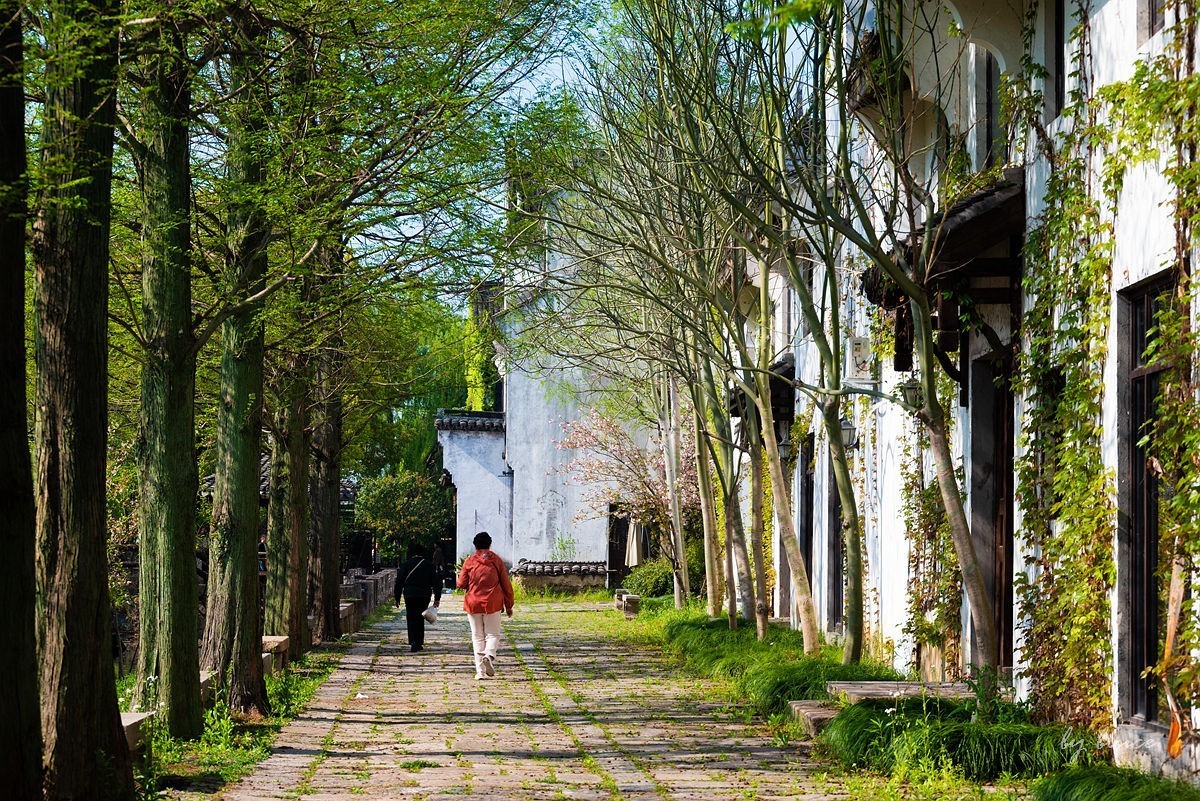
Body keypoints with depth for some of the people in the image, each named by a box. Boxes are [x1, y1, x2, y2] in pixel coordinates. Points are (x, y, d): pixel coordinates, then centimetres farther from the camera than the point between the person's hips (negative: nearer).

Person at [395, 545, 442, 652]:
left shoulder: (406, 564, 3)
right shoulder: (429, 565, 3)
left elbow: (399, 582, 3)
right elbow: (436, 582, 2)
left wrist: (397, 598, 8)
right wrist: (437, 598, 4)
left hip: (409, 595, -1)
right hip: (424, 595, 1)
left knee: (411, 619, 2)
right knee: (420, 619, 12)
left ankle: (413, 643, -11)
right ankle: (419, 643, 10)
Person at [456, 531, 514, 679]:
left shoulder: (469, 561, -2)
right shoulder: (497, 561, 1)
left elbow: (461, 584, 0)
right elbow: (506, 585, 4)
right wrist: (509, 606, 13)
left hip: (473, 604, 0)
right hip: (493, 604, 0)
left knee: (478, 637, 7)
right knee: (493, 634, 6)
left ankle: (480, 670, 0)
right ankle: (489, 655, -24)